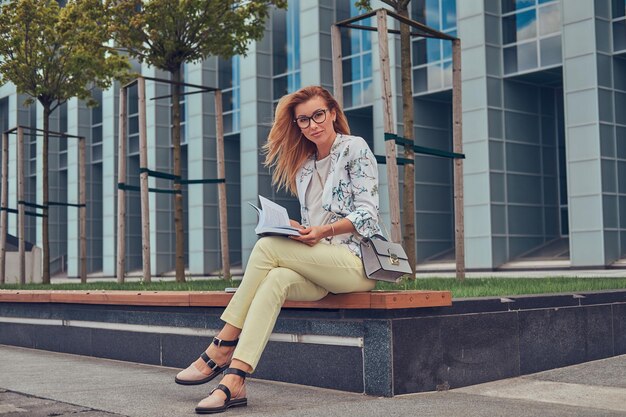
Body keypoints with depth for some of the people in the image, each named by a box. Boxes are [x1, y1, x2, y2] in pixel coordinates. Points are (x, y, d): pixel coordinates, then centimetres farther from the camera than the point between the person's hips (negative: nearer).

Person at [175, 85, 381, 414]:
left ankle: (222, 349, -25)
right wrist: (297, 230, -2)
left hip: (357, 262, -5)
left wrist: (324, 232, -21)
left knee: (267, 246, -26)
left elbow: (367, 213, -7)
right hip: (319, 267, 5)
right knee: (275, 279, -30)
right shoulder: (304, 167, 21)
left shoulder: (355, 148, 2)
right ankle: (234, 381, -41)